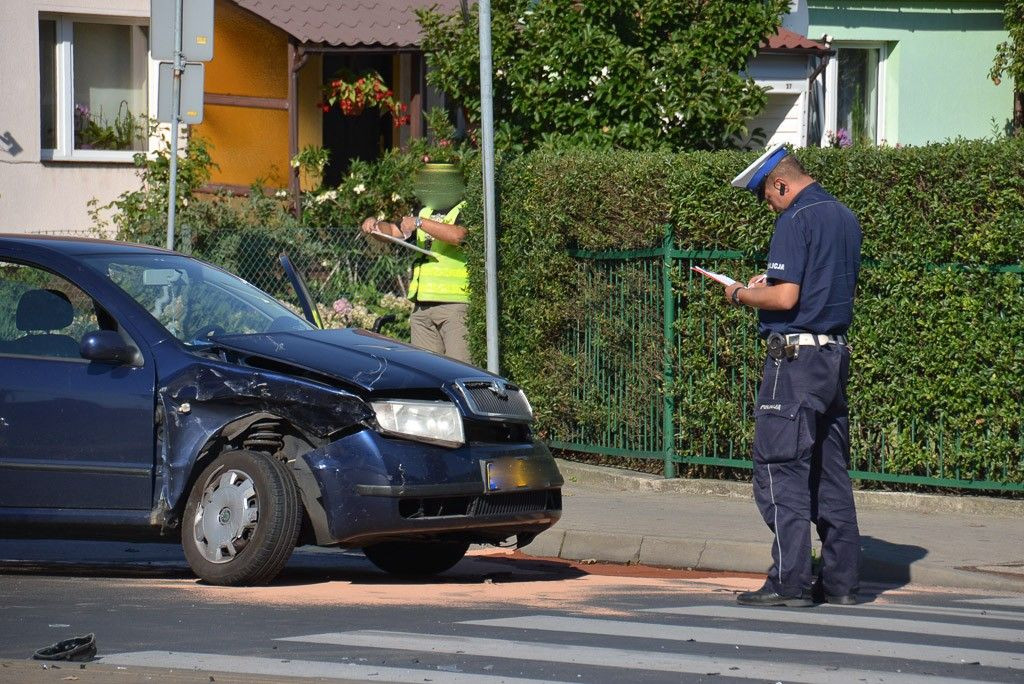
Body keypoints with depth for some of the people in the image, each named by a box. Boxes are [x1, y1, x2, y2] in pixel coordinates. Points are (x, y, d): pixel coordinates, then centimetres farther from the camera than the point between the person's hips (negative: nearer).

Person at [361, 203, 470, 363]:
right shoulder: (425, 212, 21)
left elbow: (458, 235, -22)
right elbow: (392, 231, 25)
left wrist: (419, 222, -18)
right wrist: (375, 225, 3)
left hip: (456, 303, -7)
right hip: (422, 306, 7)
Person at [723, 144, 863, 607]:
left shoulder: (795, 220, -12)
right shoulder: (844, 217, 15)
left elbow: (786, 298, -19)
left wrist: (741, 295, -2)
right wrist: (769, 284, 23)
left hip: (795, 358, -9)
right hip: (835, 354, 9)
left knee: (781, 471, -6)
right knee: (831, 471, 11)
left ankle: (790, 581, -9)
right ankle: (841, 581, 12)